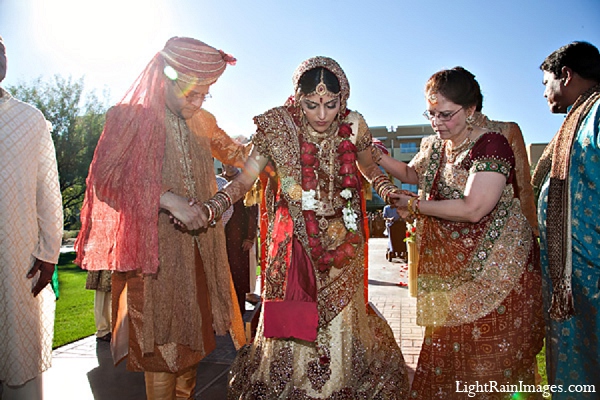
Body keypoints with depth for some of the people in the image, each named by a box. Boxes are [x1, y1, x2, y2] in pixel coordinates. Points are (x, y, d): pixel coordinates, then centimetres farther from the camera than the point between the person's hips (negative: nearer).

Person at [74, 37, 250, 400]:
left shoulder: (201, 122, 11)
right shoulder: (131, 117, -6)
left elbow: (236, 153, 26)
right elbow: (104, 178, -12)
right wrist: (166, 199, -22)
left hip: (200, 248, 6)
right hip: (155, 251, -5)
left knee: (193, 336, 15)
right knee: (161, 346, 1)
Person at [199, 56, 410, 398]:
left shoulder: (353, 125, -6)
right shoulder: (278, 128, -12)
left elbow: (369, 167, 13)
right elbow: (245, 179, -11)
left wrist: (388, 189, -6)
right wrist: (208, 210, -27)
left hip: (342, 245, 2)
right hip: (295, 244, -1)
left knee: (341, 323, 11)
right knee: (289, 325, 6)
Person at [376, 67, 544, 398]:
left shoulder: (491, 145, -17)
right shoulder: (434, 146, 6)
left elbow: (473, 209, -27)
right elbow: (412, 174, 27)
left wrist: (415, 206, -16)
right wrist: (381, 160, 7)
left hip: (495, 264, -6)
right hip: (450, 266, 7)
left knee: (489, 352, 3)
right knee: (445, 347, 13)